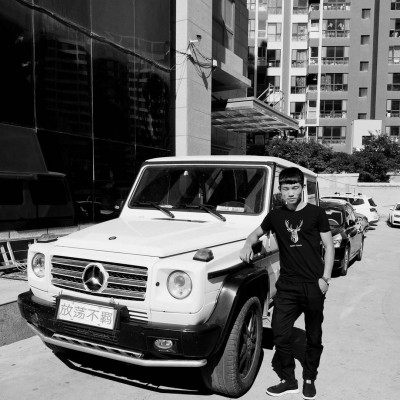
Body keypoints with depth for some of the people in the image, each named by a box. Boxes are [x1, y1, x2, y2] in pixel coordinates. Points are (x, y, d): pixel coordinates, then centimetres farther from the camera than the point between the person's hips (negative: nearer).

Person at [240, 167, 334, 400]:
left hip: (313, 285, -2)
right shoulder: (275, 215, 6)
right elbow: (257, 233, 20)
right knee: (280, 334, 0)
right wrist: (248, 245, -2)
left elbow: (329, 247, -1)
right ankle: (289, 381, 18)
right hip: (287, 285, 3)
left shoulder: (316, 213, -3)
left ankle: (310, 380, 29)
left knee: (314, 336, 11)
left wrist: (325, 278, -8)